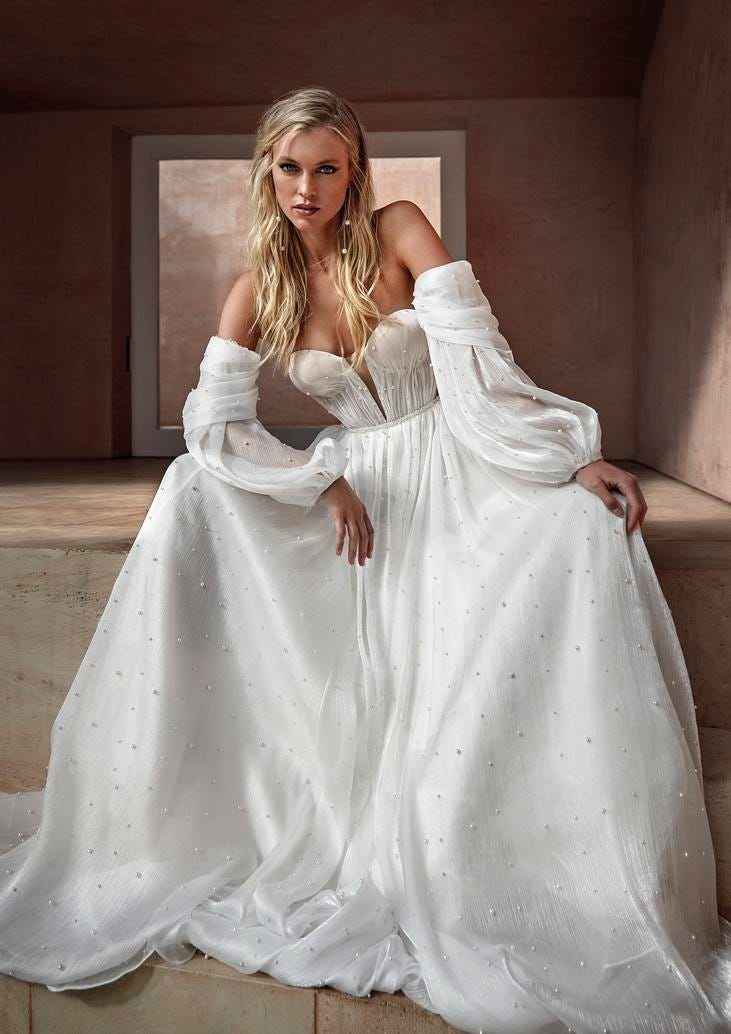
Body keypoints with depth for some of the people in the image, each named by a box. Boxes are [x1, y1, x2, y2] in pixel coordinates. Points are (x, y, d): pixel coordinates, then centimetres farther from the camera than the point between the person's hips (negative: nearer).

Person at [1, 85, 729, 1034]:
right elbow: (214, 426, -6)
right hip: (360, 489, 2)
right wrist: (324, 482, -18)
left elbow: (478, 355, -12)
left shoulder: (399, 230, -3)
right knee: (193, 494, -16)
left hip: (456, 468, -2)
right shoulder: (257, 292, 4)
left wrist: (574, 459, -22)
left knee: (586, 529, -30)